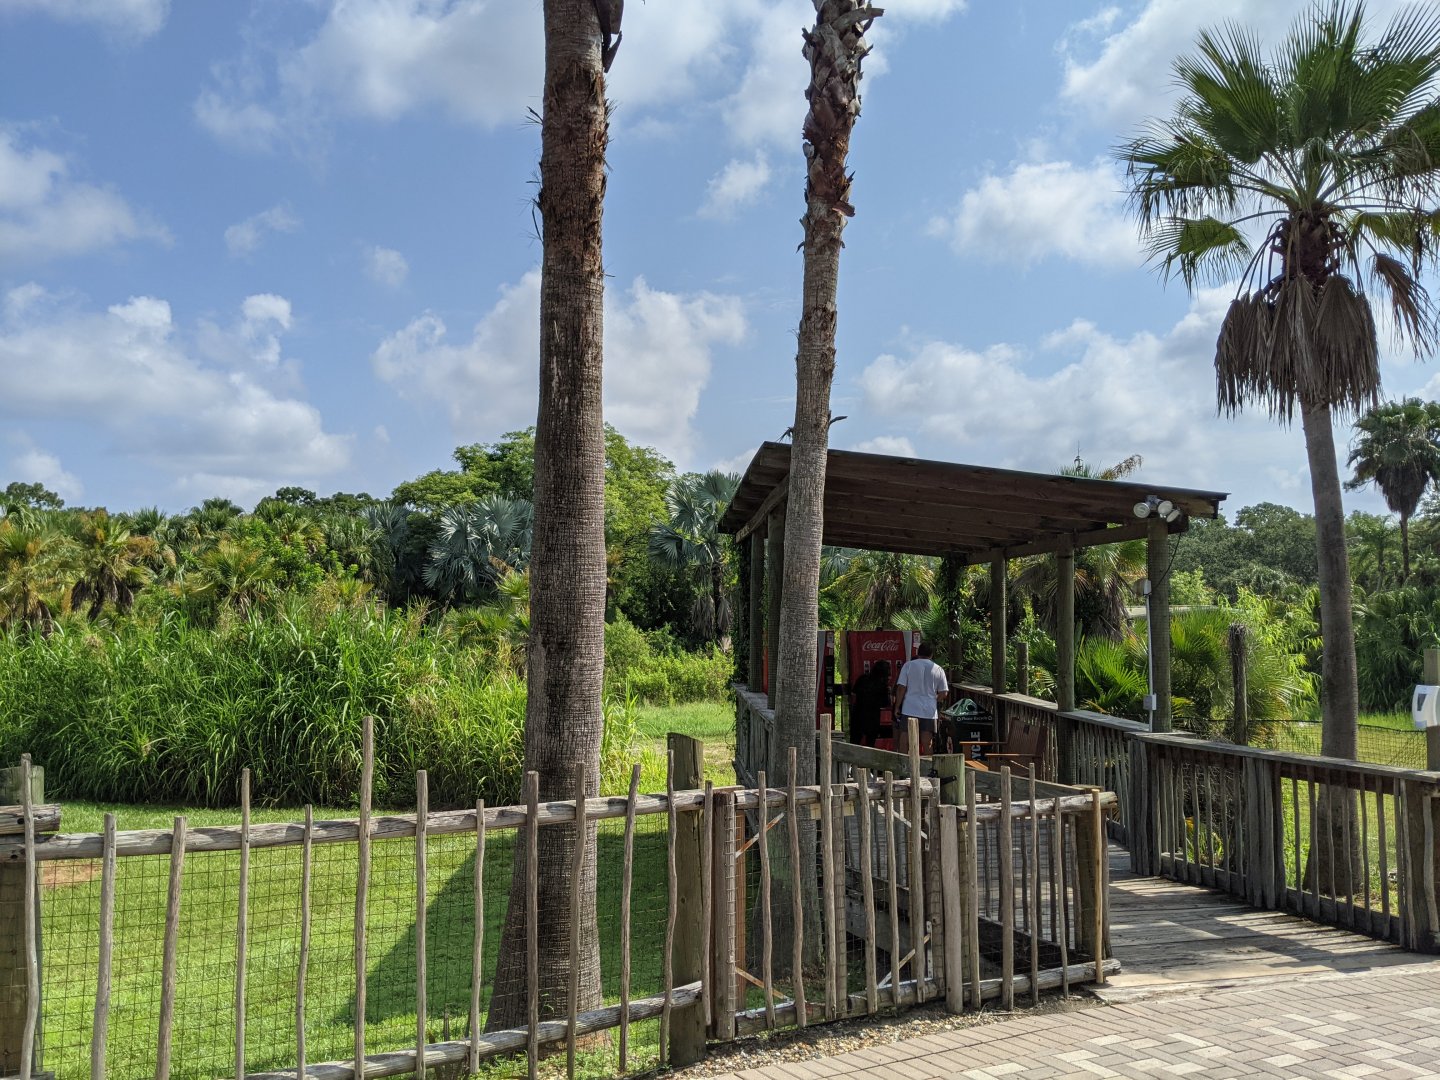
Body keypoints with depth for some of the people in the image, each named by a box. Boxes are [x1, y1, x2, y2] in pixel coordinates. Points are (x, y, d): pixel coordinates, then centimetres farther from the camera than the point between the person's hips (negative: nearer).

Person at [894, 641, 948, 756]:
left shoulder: (908, 665, -1)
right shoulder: (938, 669, 4)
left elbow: (901, 688, -5)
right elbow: (943, 693, 3)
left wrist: (897, 707, 2)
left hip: (909, 709, -2)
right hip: (929, 711, 2)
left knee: (904, 742, 4)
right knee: (927, 743, 8)